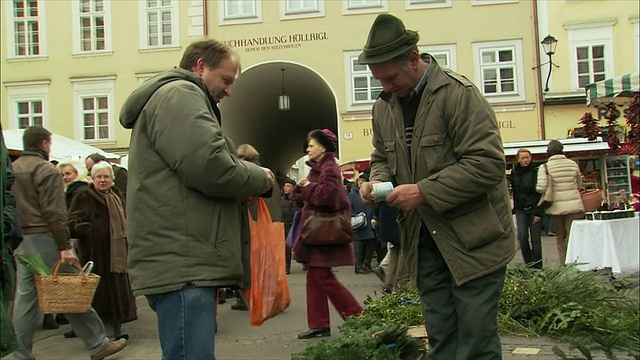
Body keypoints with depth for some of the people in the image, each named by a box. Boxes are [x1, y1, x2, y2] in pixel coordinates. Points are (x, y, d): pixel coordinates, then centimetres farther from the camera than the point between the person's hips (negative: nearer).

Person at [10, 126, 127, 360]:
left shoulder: (11, 169, 14)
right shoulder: (46, 170, -9)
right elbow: (54, 212, -16)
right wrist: (65, 245, -16)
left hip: (20, 241, 7)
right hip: (44, 238, -7)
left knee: (24, 297, 10)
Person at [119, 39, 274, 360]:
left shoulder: (176, 98, 29)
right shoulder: (179, 94, -5)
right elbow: (208, 166, -19)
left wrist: (248, 179, 15)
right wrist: (259, 178, -2)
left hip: (182, 263, 11)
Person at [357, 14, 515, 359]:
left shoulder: (459, 93, -15)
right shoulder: (383, 106, 7)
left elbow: (487, 163, -20)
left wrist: (423, 192, -23)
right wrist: (376, 182, -3)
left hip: (472, 237, -6)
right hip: (423, 240, 6)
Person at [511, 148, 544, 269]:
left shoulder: (536, 172, -5)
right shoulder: (514, 173, 8)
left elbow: (540, 193, -8)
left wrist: (538, 213, -14)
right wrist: (514, 208, 5)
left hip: (534, 209, -3)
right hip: (520, 210, 3)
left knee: (535, 238, -2)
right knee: (522, 237, -5)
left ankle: (537, 266, 8)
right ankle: (528, 264, 9)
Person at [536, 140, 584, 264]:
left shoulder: (545, 167, -6)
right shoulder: (573, 164, 4)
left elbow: (541, 188, -15)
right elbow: (579, 186, 12)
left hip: (556, 207, -1)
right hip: (574, 206, 1)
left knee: (560, 237, 14)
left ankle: (563, 264, 13)